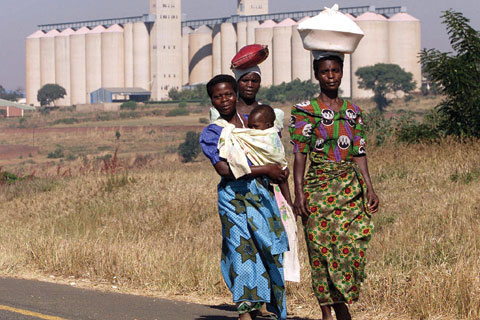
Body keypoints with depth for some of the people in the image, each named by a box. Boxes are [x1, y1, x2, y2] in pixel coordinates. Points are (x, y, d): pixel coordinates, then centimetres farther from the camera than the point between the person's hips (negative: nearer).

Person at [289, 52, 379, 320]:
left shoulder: (353, 111, 13)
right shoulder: (305, 112, 1)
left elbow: (359, 154, 13)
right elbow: (300, 155, -4)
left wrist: (370, 188, 4)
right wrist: (299, 193, -12)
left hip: (351, 187, 3)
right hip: (318, 187, -3)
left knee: (351, 248, -5)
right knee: (322, 250, -3)